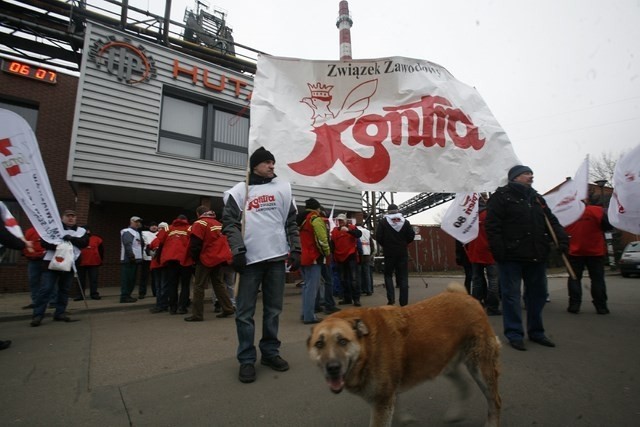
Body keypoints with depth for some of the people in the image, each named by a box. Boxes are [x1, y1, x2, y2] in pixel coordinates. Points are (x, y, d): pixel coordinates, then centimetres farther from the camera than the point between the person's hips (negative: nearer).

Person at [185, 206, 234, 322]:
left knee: (199, 286, 3)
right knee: (218, 283, 16)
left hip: (207, 259, -7)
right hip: (219, 257, 7)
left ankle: (197, 314, 5)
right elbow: (224, 240, 17)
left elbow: (195, 244, -13)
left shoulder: (200, 223, -8)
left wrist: (195, 258, 1)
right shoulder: (218, 224, 14)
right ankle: (228, 309, 16)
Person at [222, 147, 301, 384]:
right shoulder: (239, 191, 5)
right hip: (249, 258, -2)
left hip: (277, 257, 3)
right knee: (245, 312, 2)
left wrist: (296, 249, 4)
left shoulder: (283, 188, 13)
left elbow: (292, 222, 11)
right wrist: (238, 250, -12)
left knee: (274, 309, 11)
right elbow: (230, 222, 0)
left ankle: (270, 352, 26)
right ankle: (247, 360, 15)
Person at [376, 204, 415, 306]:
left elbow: (378, 237, -8)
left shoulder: (383, 222, -3)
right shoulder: (405, 221, 3)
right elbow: (411, 236, -1)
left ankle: (391, 298, -3)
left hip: (389, 253, -1)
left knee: (388, 275, 12)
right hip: (403, 253, 2)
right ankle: (404, 302, 8)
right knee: (403, 277, 7)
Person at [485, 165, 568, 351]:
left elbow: (552, 221, 18)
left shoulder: (536, 198, 19)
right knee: (512, 295, -1)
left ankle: (536, 331, 29)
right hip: (511, 256, -7)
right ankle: (514, 334, 9)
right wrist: (498, 251, -18)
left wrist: (562, 238, -1)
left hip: (536, 256, 8)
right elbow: (492, 226, -11)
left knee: (538, 294, 14)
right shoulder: (501, 196, -3)